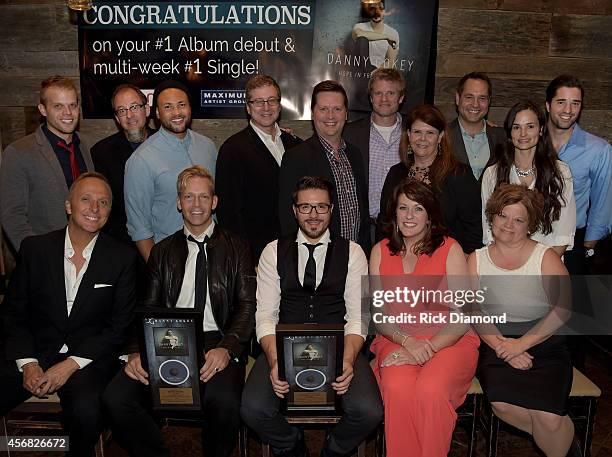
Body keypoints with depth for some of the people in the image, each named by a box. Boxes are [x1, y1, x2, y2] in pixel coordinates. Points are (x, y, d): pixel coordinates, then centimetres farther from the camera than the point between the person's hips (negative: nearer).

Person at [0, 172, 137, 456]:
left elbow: (120, 326, -2)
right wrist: (28, 364, -7)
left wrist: (71, 364, -10)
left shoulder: (123, 259, -2)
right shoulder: (35, 248, 3)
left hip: (89, 358, -2)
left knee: (86, 411, -29)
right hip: (35, 352, 2)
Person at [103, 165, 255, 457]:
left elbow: (247, 306, 2)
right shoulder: (162, 252, 18)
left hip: (217, 343, -2)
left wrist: (227, 348, -16)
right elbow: (148, 309, 12)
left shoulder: (237, 249, 11)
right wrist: (137, 352, -7)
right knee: (115, 398, -22)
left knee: (224, 402, -33)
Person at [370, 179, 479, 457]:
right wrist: (408, 341, -13)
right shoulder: (380, 252, 10)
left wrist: (427, 349, -17)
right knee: (398, 388, -29)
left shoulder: (449, 249, 1)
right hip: (396, 339, 2)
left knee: (431, 389, -31)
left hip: (449, 340, -1)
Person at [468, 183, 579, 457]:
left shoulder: (546, 257, 3)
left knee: (548, 417, -22)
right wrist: (501, 345, -15)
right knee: (502, 403, -26)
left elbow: (563, 309, -7)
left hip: (543, 344, -1)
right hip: (496, 343, 1)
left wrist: (521, 344, -16)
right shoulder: (476, 260, 9)